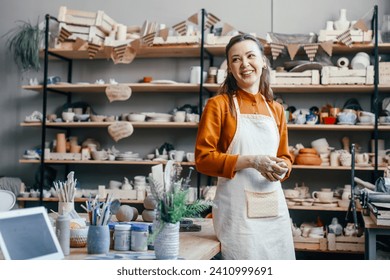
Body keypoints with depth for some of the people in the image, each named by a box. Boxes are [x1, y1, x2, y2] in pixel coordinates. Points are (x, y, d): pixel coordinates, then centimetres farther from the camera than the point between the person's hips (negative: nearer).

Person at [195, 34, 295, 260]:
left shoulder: (276, 109, 13)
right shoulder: (219, 104, -3)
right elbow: (203, 158, -8)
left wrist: (282, 168, -3)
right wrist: (251, 161, -17)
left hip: (274, 205, 5)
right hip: (237, 207, -5)